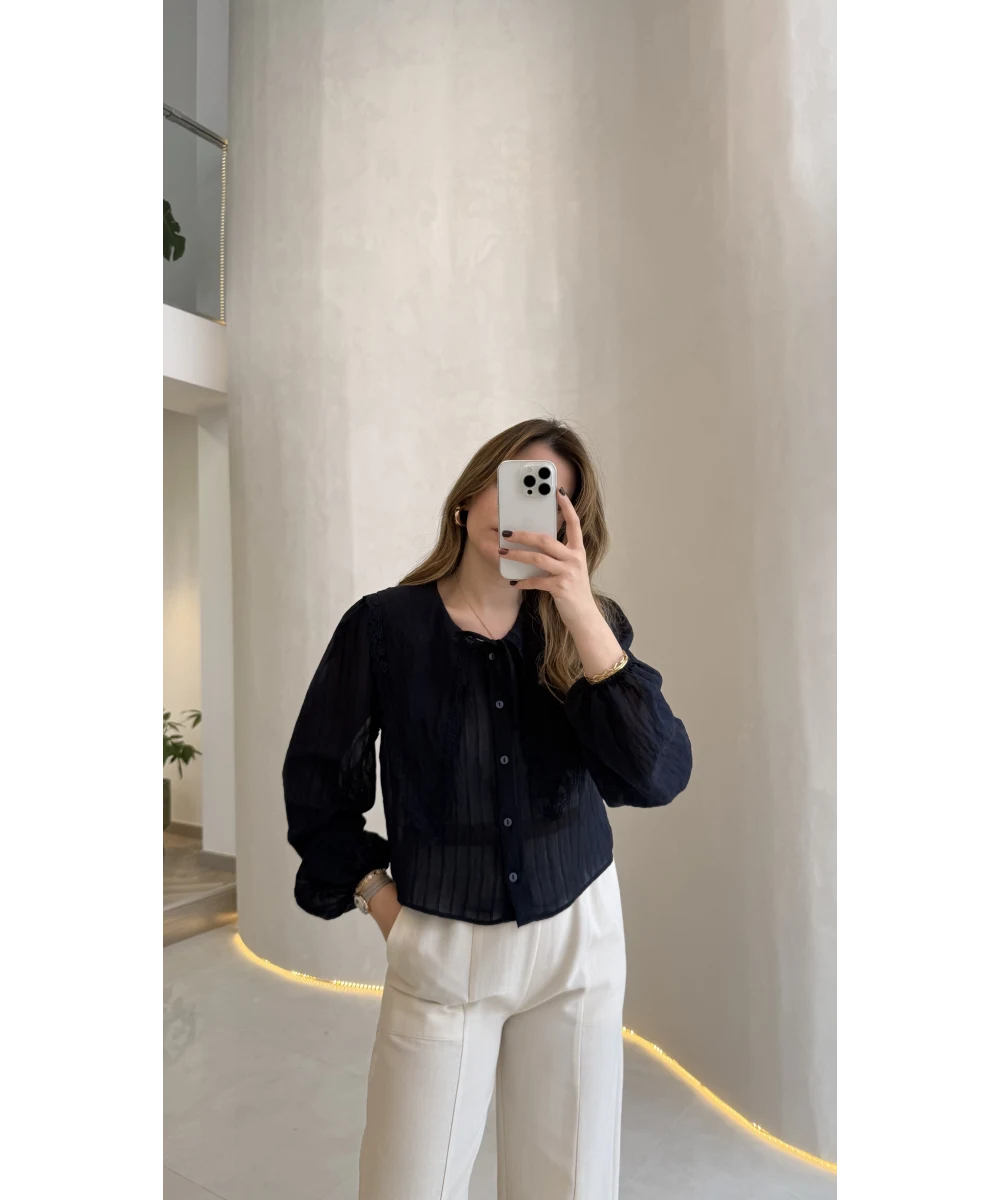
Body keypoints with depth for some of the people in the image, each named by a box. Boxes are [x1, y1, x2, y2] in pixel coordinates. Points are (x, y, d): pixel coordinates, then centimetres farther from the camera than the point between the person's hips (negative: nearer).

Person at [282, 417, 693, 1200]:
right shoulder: (385, 624, -9)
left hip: (578, 933, 2)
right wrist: (376, 894, -2)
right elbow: (318, 781, 3)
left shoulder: (591, 627, -4)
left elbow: (657, 777, -18)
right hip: (442, 944, -1)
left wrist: (581, 614, -25)